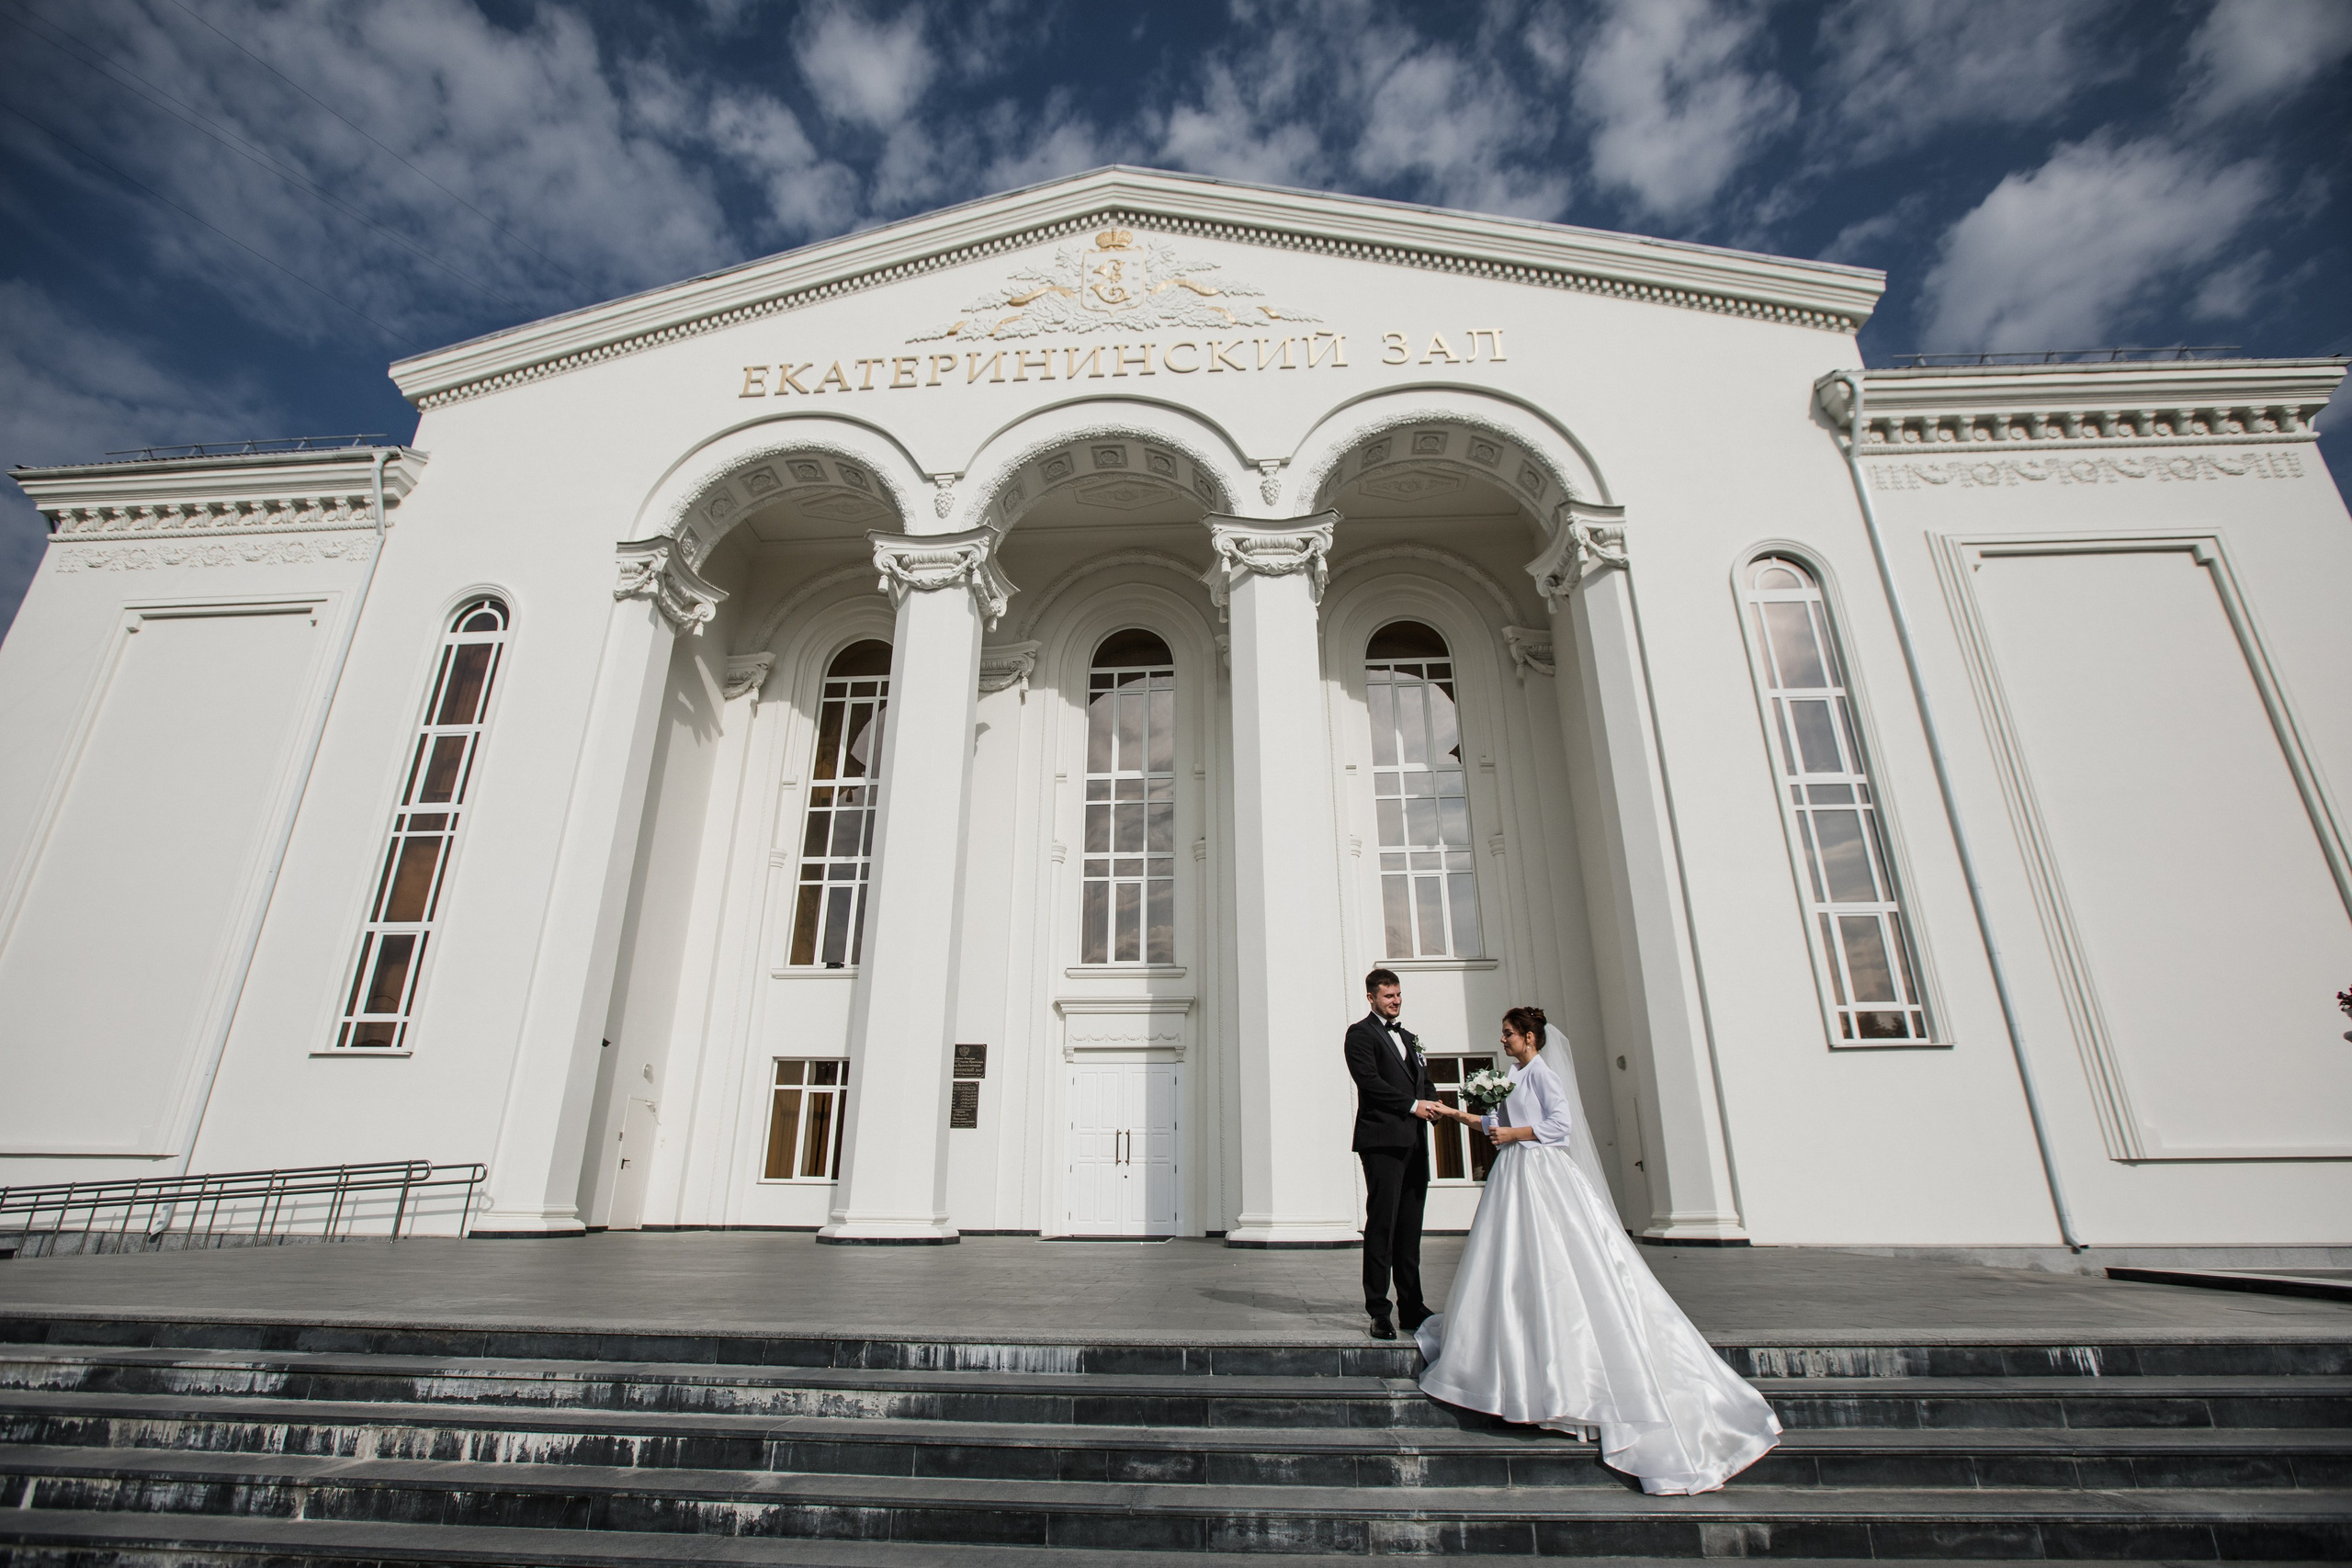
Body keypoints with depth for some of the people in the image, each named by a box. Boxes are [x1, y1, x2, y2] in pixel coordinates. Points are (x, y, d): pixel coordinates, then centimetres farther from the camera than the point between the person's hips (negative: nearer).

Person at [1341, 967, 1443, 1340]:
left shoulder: (1409, 1037, 23)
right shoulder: (1361, 1033, -1)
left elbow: (1425, 1082, 22)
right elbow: (1369, 1080, -12)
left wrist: (1432, 1104, 0)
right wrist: (1412, 1105, -12)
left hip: (1414, 1142, 7)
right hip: (1383, 1141, -7)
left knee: (1410, 1229, 10)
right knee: (1382, 1224, -6)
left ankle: (1412, 1308, 17)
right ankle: (1379, 1312, -1)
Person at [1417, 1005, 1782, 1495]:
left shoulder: (1540, 1072, -9)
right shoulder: (1519, 1078, 17)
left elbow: (1561, 1124, -18)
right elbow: (1495, 1123, 22)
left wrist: (1512, 1134, -13)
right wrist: (1454, 1113, 21)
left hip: (1538, 1174, -9)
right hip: (1515, 1177, 9)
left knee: (1548, 1266, -6)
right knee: (1514, 1266, 8)